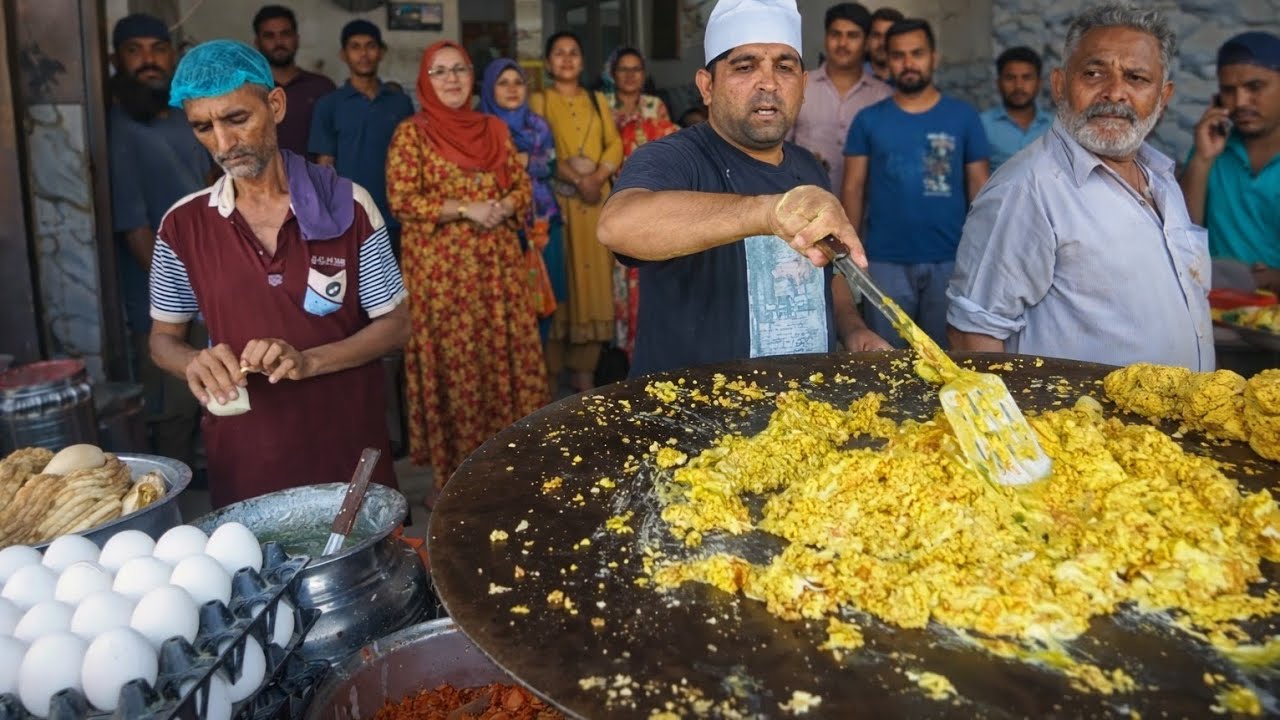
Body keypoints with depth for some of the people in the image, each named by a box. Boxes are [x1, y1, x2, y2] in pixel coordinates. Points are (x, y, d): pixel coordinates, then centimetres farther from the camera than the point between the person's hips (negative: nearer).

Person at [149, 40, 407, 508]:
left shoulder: (348, 205, -7)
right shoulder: (182, 225, -2)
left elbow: (395, 324, -4)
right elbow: (163, 338, 8)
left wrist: (307, 361, -20)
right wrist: (193, 363, -15)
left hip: (351, 446, -1)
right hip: (242, 458, 1)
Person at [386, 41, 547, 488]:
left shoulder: (494, 130, 12)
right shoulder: (412, 133, -1)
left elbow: (522, 186, 13)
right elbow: (401, 199, -9)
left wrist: (502, 207, -9)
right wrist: (465, 209, -15)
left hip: (497, 263, 4)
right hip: (441, 267, -4)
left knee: (506, 352, 5)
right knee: (452, 359, -1)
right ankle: (455, 470, 11)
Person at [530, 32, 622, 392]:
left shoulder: (598, 100, 17)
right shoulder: (539, 101, 6)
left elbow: (614, 144, 7)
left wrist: (597, 178, -11)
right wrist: (577, 180, -18)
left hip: (596, 200, 4)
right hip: (557, 200, -3)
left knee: (593, 276, 1)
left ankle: (584, 368, 7)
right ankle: (550, 370, 0)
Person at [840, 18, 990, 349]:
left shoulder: (964, 117, 4)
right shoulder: (868, 120, 4)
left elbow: (980, 188, 5)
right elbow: (853, 189, 3)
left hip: (950, 261, 0)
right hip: (885, 262, 0)